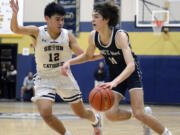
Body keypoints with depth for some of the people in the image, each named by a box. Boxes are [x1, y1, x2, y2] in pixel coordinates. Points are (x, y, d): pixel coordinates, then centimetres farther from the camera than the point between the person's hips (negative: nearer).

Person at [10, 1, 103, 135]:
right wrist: (15, 13, -48)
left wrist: (103, 55, -21)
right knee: (45, 113, -21)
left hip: (65, 78, 1)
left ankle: (96, 119, 49)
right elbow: (16, 29, -27)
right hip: (44, 79, -1)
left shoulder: (67, 35, -9)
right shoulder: (37, 32, -13)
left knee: (81, 113, 11)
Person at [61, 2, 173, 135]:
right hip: (114, 74, 5)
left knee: (139, 113, -17)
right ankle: (145, 113, 15)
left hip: (131, 73, -5)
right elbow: (88, 55, 10)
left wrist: (114, 82, -56)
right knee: (111, 114, -12)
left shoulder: (120, 35, -30)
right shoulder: (93, 36, -13)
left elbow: (131, 65, -41)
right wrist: (69, 62, -7)